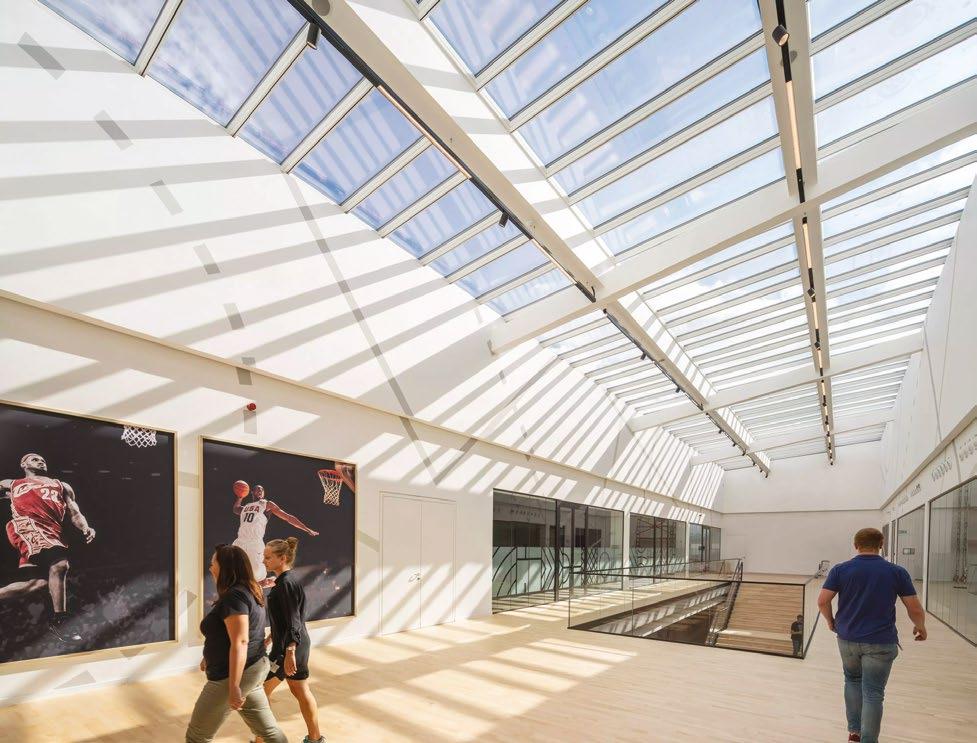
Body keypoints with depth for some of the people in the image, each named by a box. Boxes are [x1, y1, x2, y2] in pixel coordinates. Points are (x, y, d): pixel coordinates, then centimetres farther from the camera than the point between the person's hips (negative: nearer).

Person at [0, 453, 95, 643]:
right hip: (26, 525, -4)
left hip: (51, 533, 4)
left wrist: (85, 528, 0)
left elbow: (75, 513, 20)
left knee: (39, 582, -8)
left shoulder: (61, 486, 30)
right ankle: (59, 621, -18)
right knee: (59, 564, -24)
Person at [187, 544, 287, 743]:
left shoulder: (233, 596, -20)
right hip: (253, 669, 9)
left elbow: (240, 642, -26)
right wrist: (212, 656, 31)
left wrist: (233, 687, -26)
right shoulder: (248, 592, 11)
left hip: (233, 675, -9)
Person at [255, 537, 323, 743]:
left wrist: (289, 653, -25)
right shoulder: (286, 581, 9)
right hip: (300, 644, 9)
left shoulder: (286, 584, -20)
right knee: (301, 691, 17)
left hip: (289, 647, -9)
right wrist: (270, 637, 28)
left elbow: (293, 622, -23)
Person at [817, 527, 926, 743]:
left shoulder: (840, 570, -4)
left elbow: (822, 601, -6)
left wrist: (831, 621, 13)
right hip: (881, 642, -1)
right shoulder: (897, 572, -5)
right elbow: (915, 609, -3)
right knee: (873, 694, 7)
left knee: (852, 681, 24)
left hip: (847, 639, 2)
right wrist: (920, 627, 18)